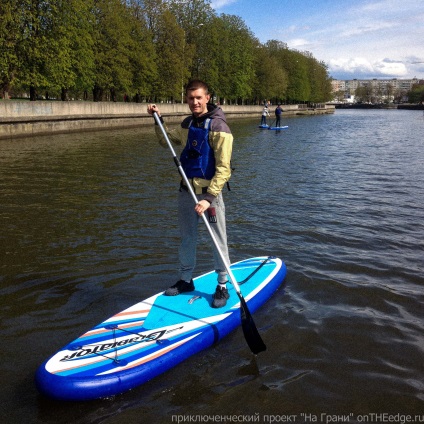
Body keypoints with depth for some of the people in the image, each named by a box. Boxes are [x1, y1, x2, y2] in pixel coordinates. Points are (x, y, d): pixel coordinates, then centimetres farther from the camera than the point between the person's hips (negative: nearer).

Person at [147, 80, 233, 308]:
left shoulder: (218, 126, -13)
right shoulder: (187, 123, 10)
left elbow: (223, 169, -18)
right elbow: (166, 141, 28)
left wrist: (209, 198, -24)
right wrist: (158, 119, 14)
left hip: (209, 192, -7)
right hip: (186, 191, 7)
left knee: (218, 240, 2)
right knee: (186, 238, 16)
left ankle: (222, 286, 15)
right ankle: (186, 280, 31)